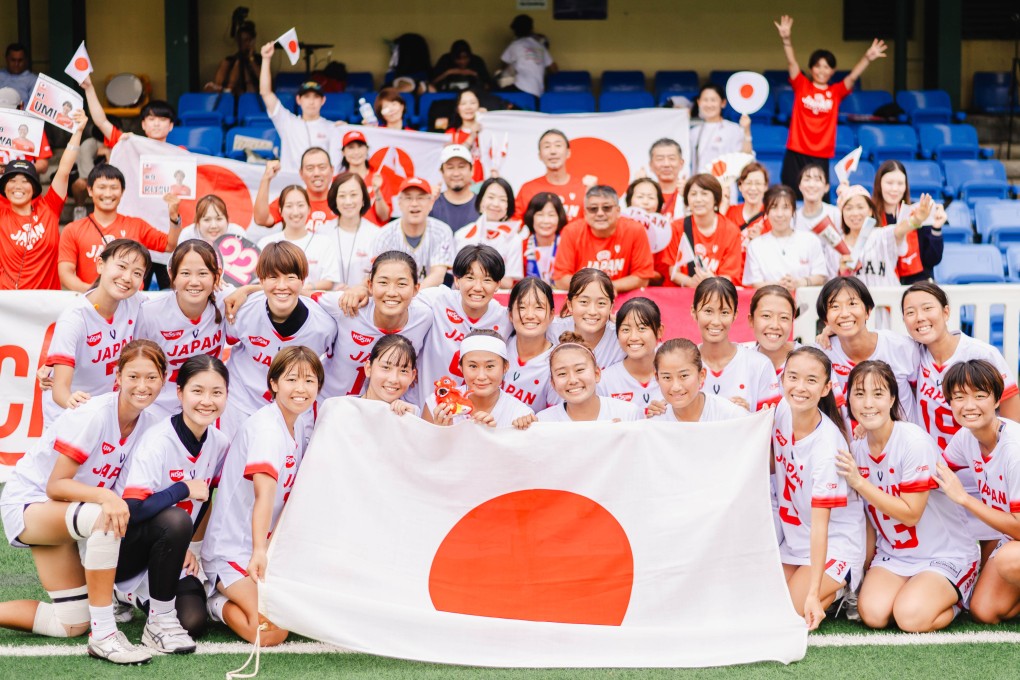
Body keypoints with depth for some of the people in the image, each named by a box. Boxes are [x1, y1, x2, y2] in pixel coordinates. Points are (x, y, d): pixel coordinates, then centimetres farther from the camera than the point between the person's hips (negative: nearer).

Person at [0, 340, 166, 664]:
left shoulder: (148, 425, -5)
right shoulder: (93, 416, -25)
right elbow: (56, 485, -24)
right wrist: (105, 496, -42)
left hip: (64, 515, 8)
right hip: (29, 501, -8)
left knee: (72, 624, 4)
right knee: (102, 517, -39)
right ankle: (103, 636, -31)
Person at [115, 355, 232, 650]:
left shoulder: (220, 443, -3)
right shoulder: (158, 441, -23)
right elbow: (132, 510, -34)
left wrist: (193, 548, 7)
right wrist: (184, 489, -26)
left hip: (172, 552, 6)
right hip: (126, 549, -6)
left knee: (193, 622, -16)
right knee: (176, 521, -37)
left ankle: (141, 594, 19)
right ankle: (159, 621, -19)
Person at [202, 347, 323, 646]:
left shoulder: (302, 423, 6)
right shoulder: (266, 427, -21)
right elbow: (265, 493, -37)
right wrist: (259, 551, -48)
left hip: (272, 544, 9)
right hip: (233, 551, -9)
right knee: (271, 631, -23)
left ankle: (230, 597, 14)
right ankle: (217, 603, 5)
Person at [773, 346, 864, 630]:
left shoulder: (827, 445, -28)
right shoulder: (782, 410, -8)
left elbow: (820, 524, -29)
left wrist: (813, 594, -33)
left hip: (834, 544, -7)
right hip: (794, 540, 7)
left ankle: (842, 589, 9)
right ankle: (837, 584, 17)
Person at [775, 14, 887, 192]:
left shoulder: (836, 92, 6)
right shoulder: (801, 86, 3)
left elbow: (852, 77, -7)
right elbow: (792, 63, -8)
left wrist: (867, 58, -23)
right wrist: (786, 39, -24)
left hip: (821, 157, 1)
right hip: (795, 154, -1)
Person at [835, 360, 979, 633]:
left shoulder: (914, 442, -19)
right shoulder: (856, 449, -1)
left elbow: (911, 514, -20)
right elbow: (869, 516, 8)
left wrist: (858, 482, -24)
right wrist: (865, 569, 5)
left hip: (945, 555, -5)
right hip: (892, 556, 5)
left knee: (910, 616, -27)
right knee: (873, 613, -22)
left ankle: (953, 599, 5)